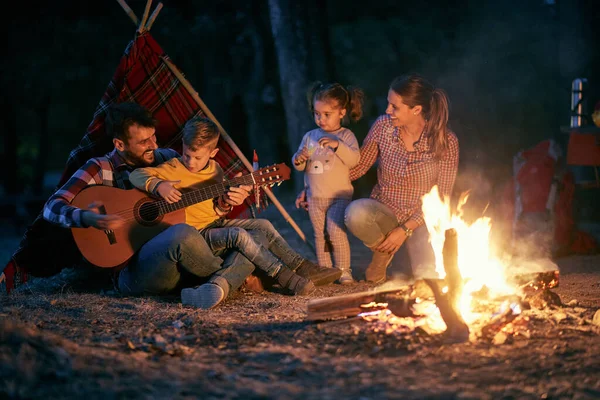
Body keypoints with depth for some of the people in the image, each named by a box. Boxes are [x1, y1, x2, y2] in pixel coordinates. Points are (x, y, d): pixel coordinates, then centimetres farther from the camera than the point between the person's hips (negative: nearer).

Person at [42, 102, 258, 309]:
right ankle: (226, 275, -11)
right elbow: (52, 207, -8)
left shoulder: (168, 158, 14)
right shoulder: (100, 169, 0)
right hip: (133, 270, -6)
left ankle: (217, 285, -29)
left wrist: (226, 199, 1)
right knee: (182, 234, -36)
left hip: (186, 261, 6)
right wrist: (87, 218, -29)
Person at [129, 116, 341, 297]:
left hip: (216, 223, 7)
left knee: (263, 225, -2)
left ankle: (304, 268, 2)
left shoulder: (215, 170, 8)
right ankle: (285, 278, -27)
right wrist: (158, 186, -34)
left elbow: (217, 211, 14)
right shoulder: (173, 169, -10)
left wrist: (226, 202, -9)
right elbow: (136, 175, -18)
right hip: (196, 233, -7)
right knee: (239, 235, -29)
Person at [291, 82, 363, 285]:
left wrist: (337, 144, -28)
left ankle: (343, 270, -6)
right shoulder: (310, 137, 11)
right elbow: (299, 166, 14)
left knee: (336, 232, -15)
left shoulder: (346, 136, -1)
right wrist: (298, 160, -9)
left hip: (339, 195, -5)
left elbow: (354, 159, -16)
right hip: (315, 197, 5)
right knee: (320, 235, 7)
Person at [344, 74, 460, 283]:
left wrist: (405, 229, -15)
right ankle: (384, 251, -1)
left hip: (421, 219, -2)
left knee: (428, 277, -27)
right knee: (355, 213, -34)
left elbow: (442, 197, -9)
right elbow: (358, 167, 3)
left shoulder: (445, 141, -14)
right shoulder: (383, 126, -8)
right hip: (384, 213, 2)